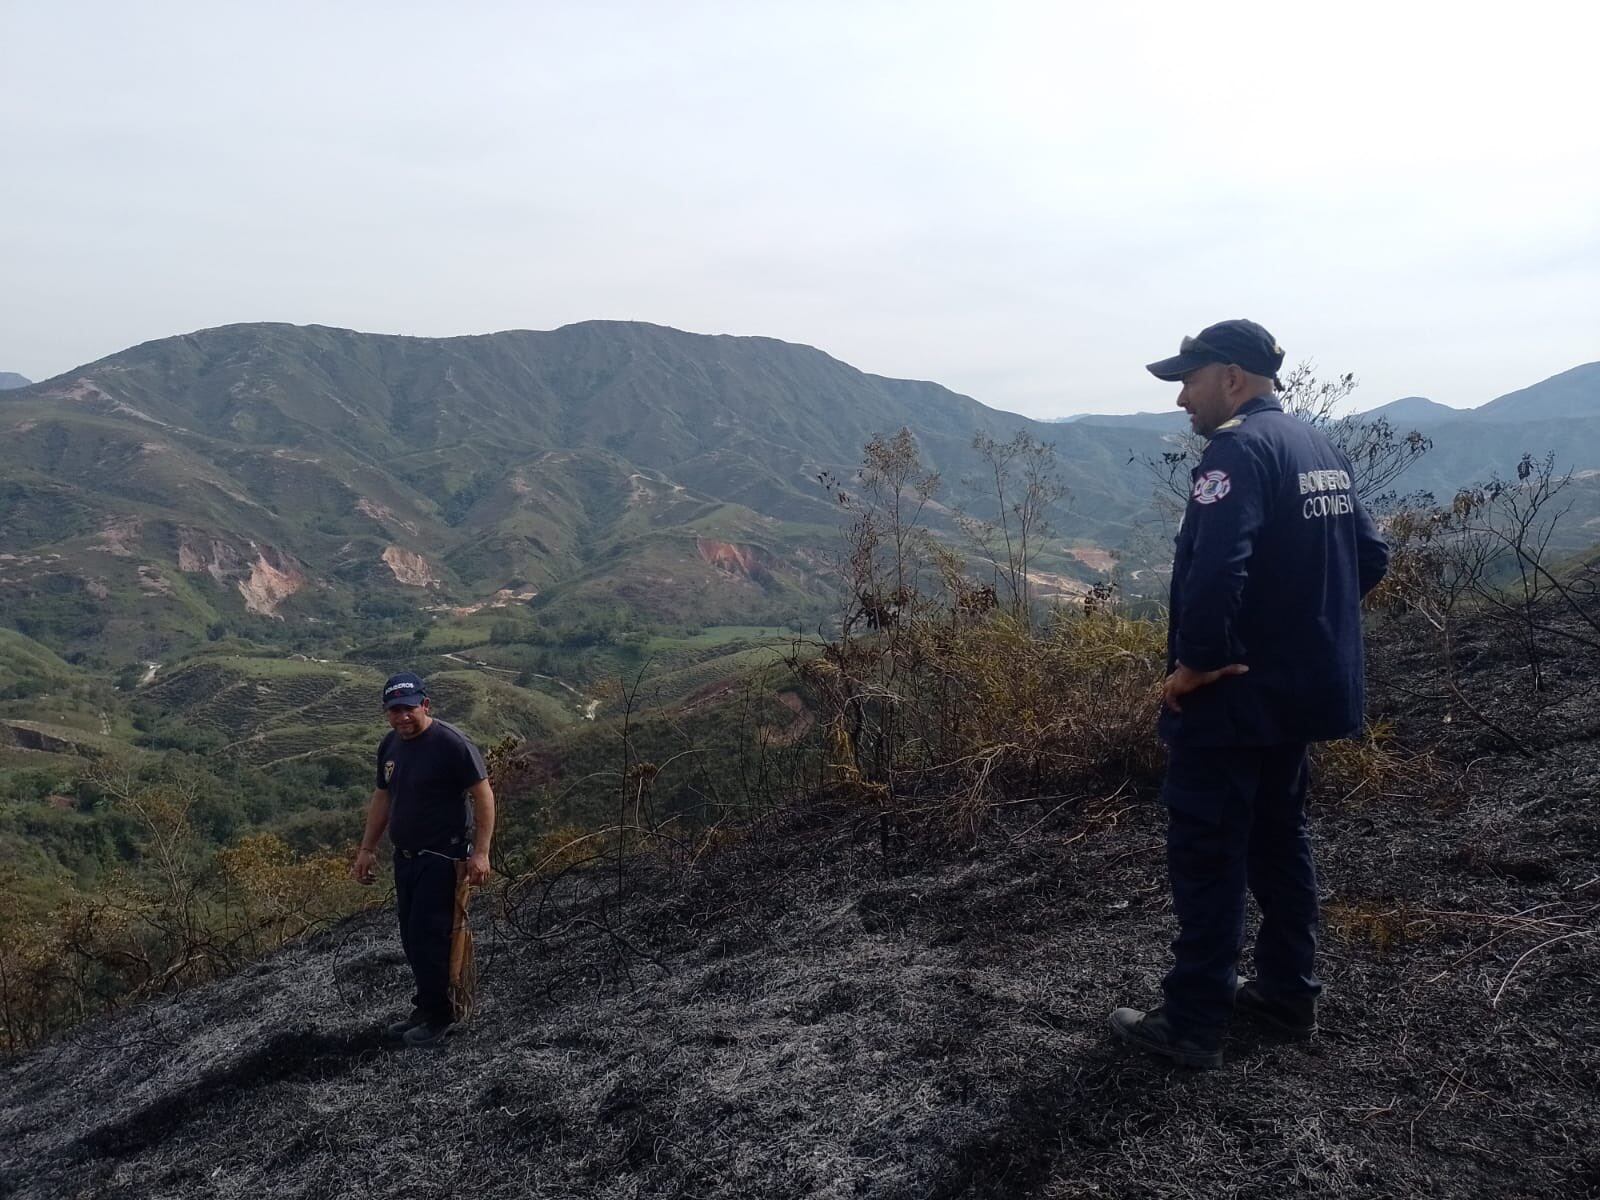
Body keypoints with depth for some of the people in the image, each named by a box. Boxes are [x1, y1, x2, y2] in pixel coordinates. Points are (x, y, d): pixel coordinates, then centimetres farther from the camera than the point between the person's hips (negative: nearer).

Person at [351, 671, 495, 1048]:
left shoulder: (451, 743, -16)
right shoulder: (389, 745, 9)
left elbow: (483, 795, -15)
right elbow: (382, 798, 20)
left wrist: (480, 852, -19)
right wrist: (366, 849, 19)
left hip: (441, 858, -8)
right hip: (405, 856, 8)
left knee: (428, 936, -8)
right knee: (412, 937, 11)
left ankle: (439, 1018, 6)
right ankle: (425, 1009, 25)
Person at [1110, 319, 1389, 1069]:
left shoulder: (1238, 449, -18)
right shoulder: (1321, 449, 12)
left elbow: (1215, 566, -33)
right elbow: (1371, 556, 17)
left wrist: (1196, 662, -22)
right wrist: (1310, 624, 17)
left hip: (1231, 696, -9)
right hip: (1302, 689, 10)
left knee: (1206, 855, 0)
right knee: (1279, 838, 20)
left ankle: (1194, 1023, 10)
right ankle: (1289, 994, 32)